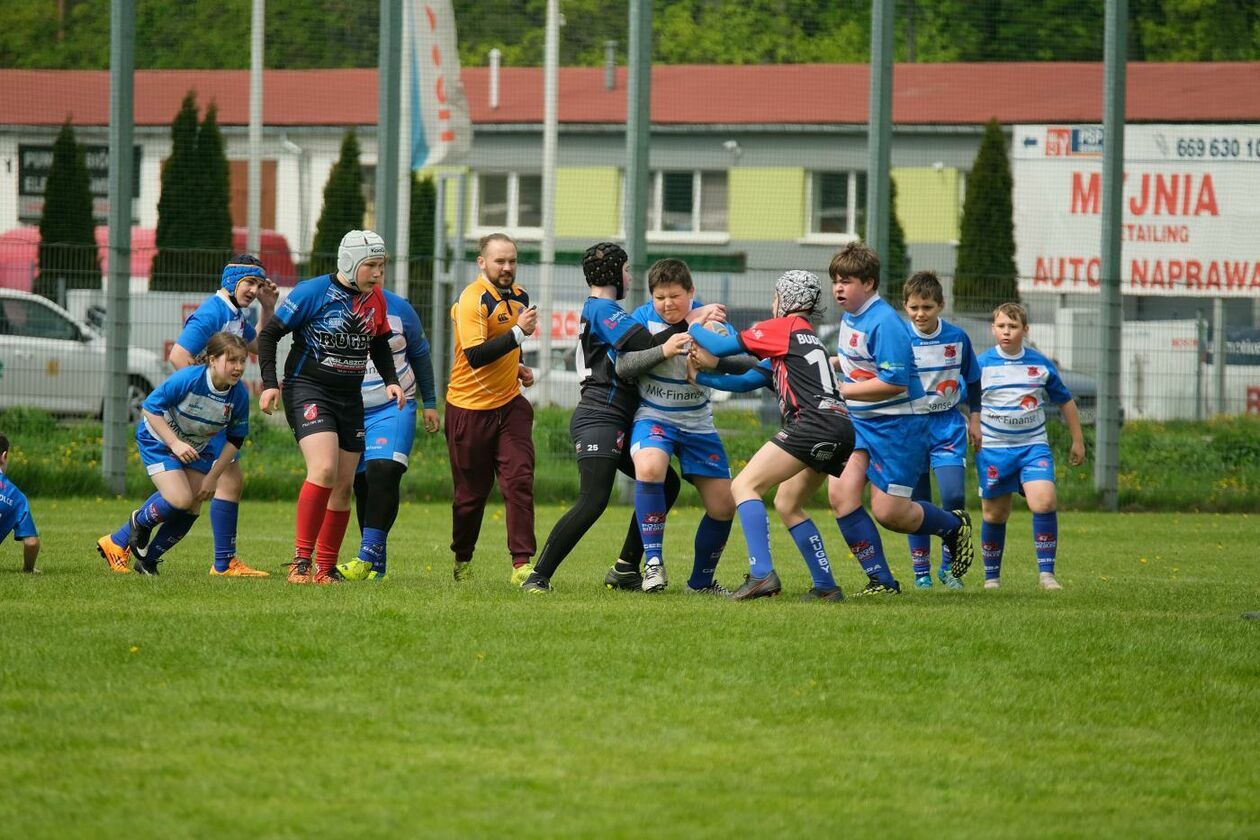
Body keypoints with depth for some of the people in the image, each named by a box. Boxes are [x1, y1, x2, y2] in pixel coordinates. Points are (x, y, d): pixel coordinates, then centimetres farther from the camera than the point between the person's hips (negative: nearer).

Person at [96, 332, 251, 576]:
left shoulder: (239, 395, -18)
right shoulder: (188, 379, -33)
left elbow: (235, 439, -5)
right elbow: (150, 407, -25)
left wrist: (212, 477, -6)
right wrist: (174, 443, -31)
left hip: (196, 449, 6)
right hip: (158, 439, -6)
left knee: (191, 511, -2)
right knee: (181, 499, -22)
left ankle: (147, 560, 16)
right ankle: (141, 522, 10)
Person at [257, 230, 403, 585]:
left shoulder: (375, 299, 6)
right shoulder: (312, 292, -12)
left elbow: (379, 344, 23)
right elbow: (269, 335, -6)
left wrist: (391, 381, 8)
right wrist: (269, 384, -14)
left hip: (349, 397, 7)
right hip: (308, 391, -7)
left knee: (344, 485, 5)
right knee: (324, 469, -24)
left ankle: (326, 568, 14)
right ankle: (301, 561, -19)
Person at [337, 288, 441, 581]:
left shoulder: (398, 309, 0)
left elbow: (419, 354, 13)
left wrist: (429, 403, 15)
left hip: (393, 407, -2)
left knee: (384, 472, -21)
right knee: (363, 485, 4)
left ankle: (368, 557, -25)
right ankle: (376, 564, 12)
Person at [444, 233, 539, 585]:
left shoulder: (518, 295, 8)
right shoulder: (472, 300, -17)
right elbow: (475, 356, -28)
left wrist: (516, 368, 11)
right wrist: (518, 332, -33)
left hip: (509, 404, 5)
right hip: (470, 408, -5)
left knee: (519, 479, -11)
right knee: (471, 491, 5)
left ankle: (522, 563, -14)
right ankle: (462, 560, 27)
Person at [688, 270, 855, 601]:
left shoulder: (788, 327, 4)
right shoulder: (800, 342, 29)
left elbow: (722, 347, 4)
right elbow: (744, 381, 29)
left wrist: (692, 326, 22)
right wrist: (700, 375, 25)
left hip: (814, 423, -9)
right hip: (840, 430, 9)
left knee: (744, 486, -9)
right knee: (787, 505, 21)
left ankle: (762, 574, -24)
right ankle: (826, 586, 16)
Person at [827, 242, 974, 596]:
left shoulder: (884, 323, -21)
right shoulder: (850, 317, 8)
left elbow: (895, 383, -25)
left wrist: (841, 391, -21)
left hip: (897, 424, -8)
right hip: (859, 421, 8)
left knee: (889, 512, -4)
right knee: (840, 494, -9)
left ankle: (954, 527, 26)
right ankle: (881, 581, -1)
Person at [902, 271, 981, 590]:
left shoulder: (957, 338, -3)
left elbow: (972, 380, 12)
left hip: (948, 425, 1)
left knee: (954, 496, -13)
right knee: (917, 502, 2)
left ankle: (948, 566, 3)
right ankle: (921, 571, 12)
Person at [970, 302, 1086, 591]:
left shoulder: (1041, 365, 2)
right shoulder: (981, 365, -4)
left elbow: (1065, 401, 14)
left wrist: (1077, 442, 17)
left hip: (1033, 446, 0)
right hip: (993, 450, 0)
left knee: (1044, 502, -20)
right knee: (995, 514, 7)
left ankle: (1046, 573, -13)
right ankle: (992, 576, 24)